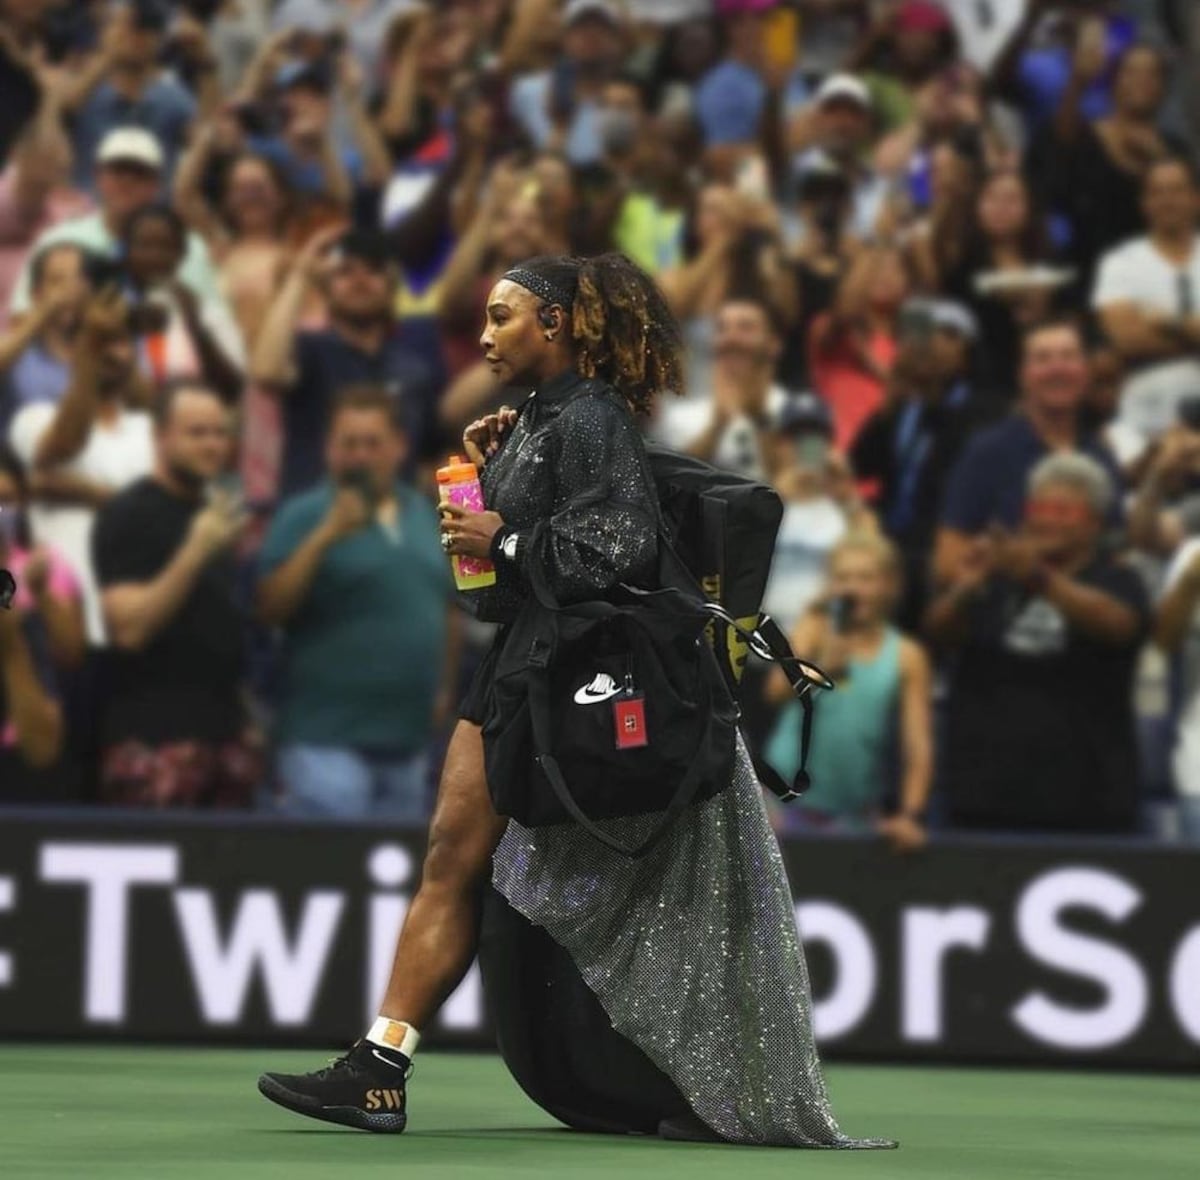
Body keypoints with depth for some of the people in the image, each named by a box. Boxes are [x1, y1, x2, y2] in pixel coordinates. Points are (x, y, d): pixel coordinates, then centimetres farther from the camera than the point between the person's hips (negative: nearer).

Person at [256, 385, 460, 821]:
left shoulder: (425, 517, 13)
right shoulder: (306, 517, -5)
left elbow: (447, 608, 24)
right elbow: (270, 608, -15)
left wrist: (445, 687, 19)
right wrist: (325, 536, -22)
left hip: (408, 738, 7)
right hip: (327, 740, -7)